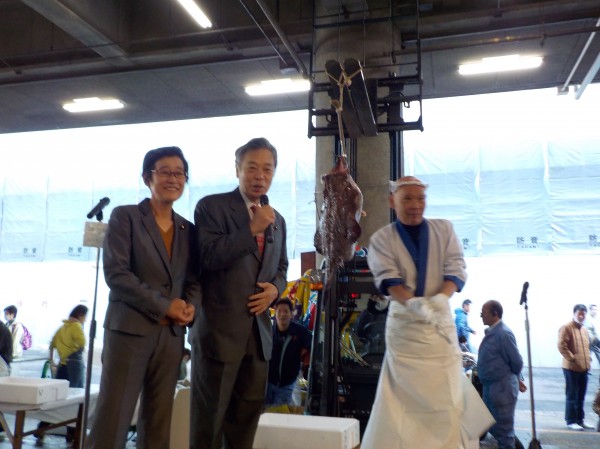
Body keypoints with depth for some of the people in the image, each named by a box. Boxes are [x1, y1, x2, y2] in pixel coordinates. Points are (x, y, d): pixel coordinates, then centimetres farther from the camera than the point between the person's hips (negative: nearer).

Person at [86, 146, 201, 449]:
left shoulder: (188, 229, 13)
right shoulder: (125, 216, -1)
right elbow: (115, 273, -10)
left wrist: (191, 306, -7)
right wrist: (164, 306, -13)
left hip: (171, 336, 5)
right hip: (130, 330, -4)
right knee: (111, 422, -2)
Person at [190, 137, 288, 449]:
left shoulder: (277, 220, 13)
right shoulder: (211, 206, -6)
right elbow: (208, 257, -17)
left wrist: (275, 288, 0)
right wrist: (252, 230, -20)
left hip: (259, 330, 6)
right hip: (219, 328, -6)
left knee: (247, 413, 16)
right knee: (209, 414, 6)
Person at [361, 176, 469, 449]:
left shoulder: (444, 230, 6)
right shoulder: (381, 239, 0)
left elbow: (456, 270, -3)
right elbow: (387, 279, -12)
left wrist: (441, 298, -23)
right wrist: (413, 302, -30)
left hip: (440, 322, 2)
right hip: (403, 324, -2)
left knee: (446, 394, 4)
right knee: (403, 395, 2)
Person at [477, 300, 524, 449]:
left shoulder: (503, 333, -21)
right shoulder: (491, 331, 7)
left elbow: (517, 362, -16)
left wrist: (509, 378, 0)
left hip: (502, 388, -9)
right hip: (489, 387, 9)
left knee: (503, 430, 4)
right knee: (493, 427, 21)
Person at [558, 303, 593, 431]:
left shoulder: (584, 330, 16)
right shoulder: (566, 328, -10)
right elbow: (561, 346, -16)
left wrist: (588, 359, 12)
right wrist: (572, 359, -17)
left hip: (584, 368, 8)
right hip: (571, 368, -8)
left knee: (581, 396, 14)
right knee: (572, 396, -1)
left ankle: (580, 420, 24)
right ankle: (571, 421, 6)